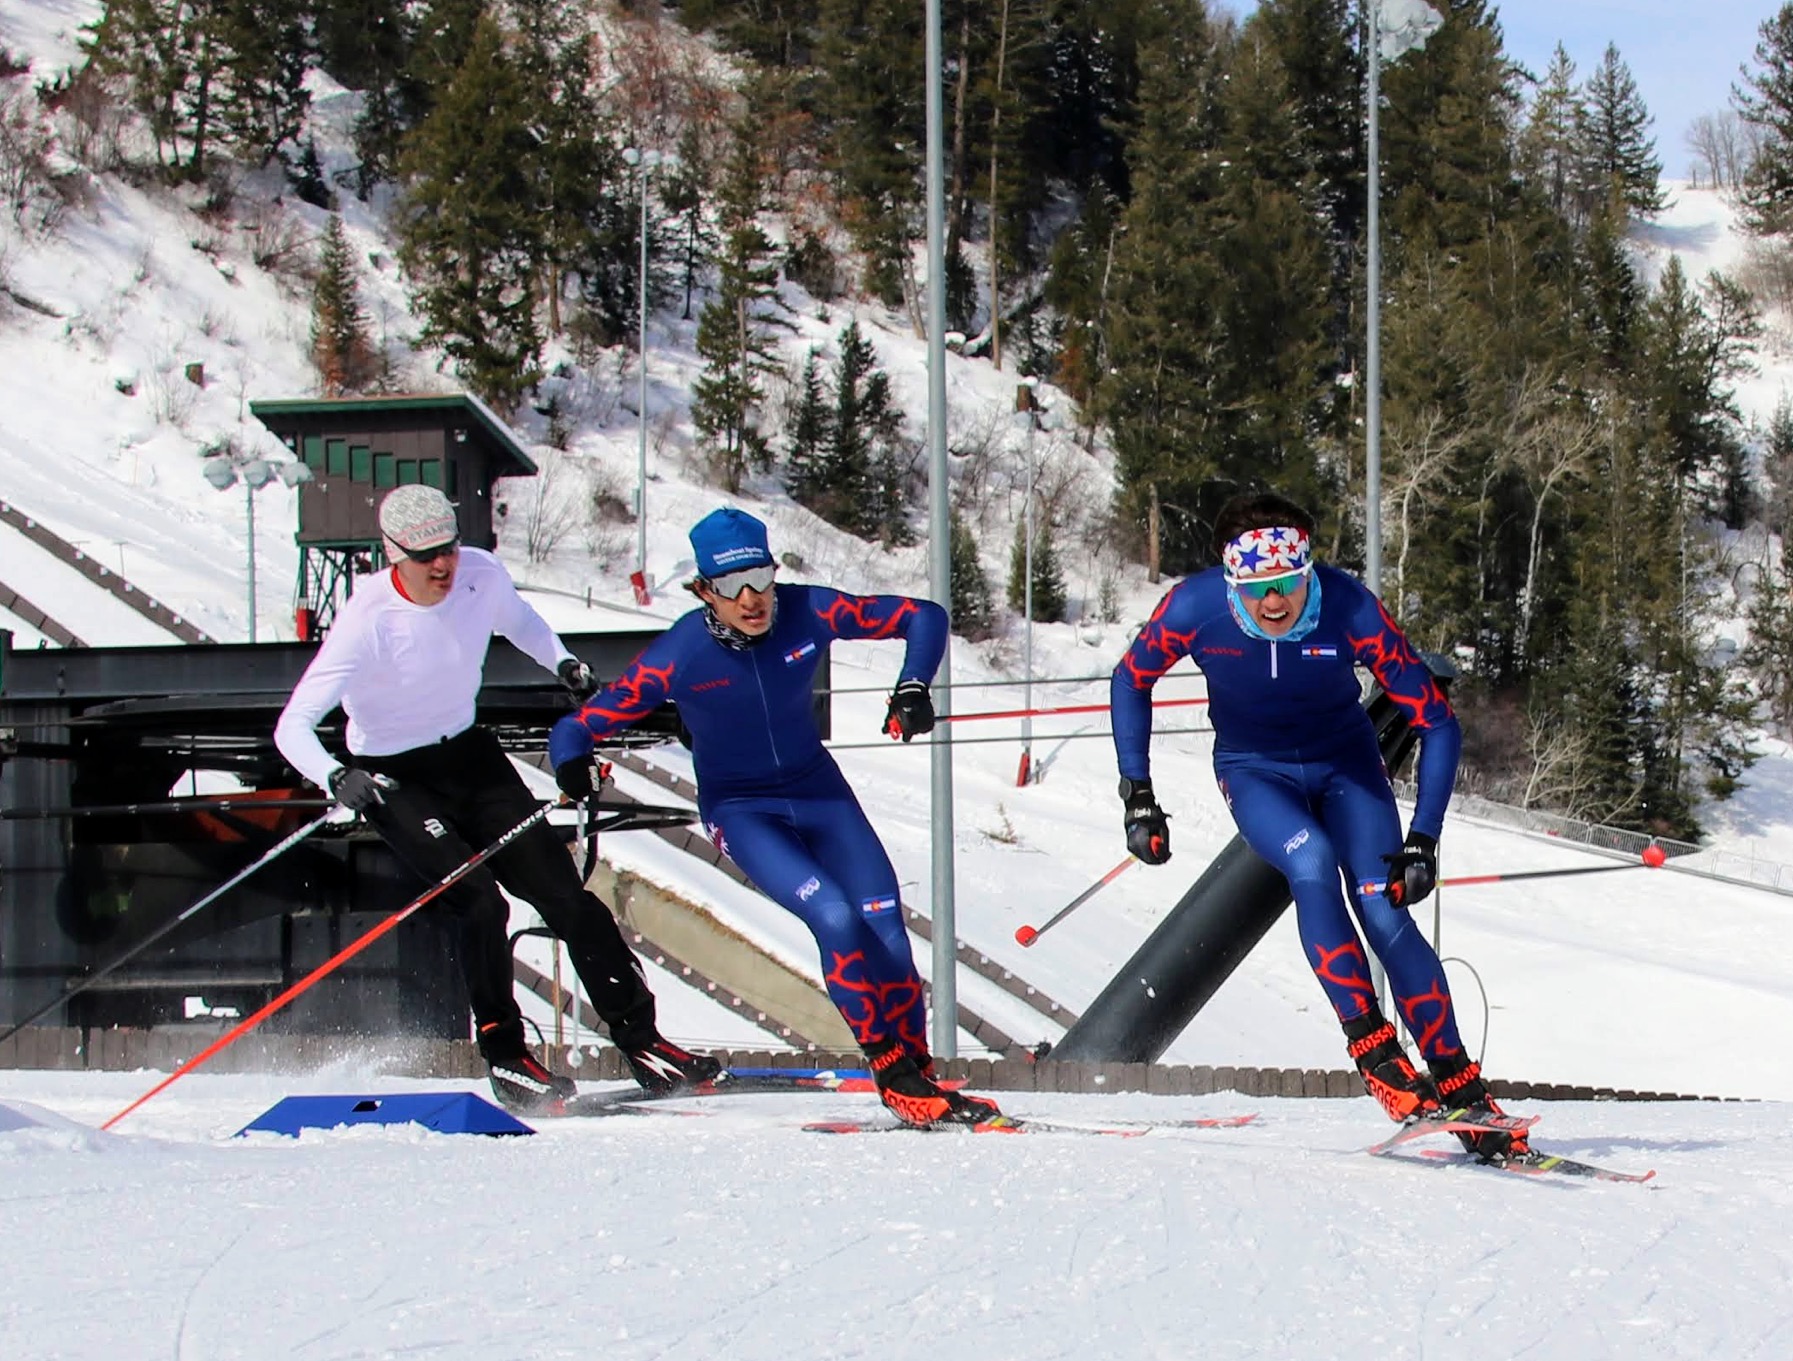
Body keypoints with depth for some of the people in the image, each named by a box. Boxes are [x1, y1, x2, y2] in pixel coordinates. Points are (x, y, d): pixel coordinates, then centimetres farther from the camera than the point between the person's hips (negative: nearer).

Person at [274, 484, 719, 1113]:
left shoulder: (481, 574, -13)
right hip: (395, 778, -5)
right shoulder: (368, 619, -27)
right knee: (481, 905, -21)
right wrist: (335, 778, -48)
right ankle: (504, 1056, -3)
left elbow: (515, 617, 14)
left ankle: (641, 1040, 5)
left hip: (469, 754, 5)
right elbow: (293, 726, -29)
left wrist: (561, 662, -4)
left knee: (564, 895, -2)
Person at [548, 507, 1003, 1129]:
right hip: (741, 811, -3)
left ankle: (921, 1075, 8)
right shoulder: (679, 654, -23)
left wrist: (913, 686, -22)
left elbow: (923, 617, -7)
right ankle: (894, 1075, -11)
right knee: (835, 919, -23)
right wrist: (573, 769, -39)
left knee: (886, 929, -9)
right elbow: (580, 727, -18)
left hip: (818, 790, 3)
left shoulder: (808, 612, -18)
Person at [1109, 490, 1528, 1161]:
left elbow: (1437, 722, -20)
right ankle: (1371, 1047, -24)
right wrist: (1137, 794, -10)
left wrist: (1423, 840, -24)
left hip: (1345, 761, 0)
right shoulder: (1194, 607, -27)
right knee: (1311, 863, -30)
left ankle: (1460, 1086, -6)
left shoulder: (1351, 610, -30)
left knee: (1383, 911, -16)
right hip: (1255, 771, 0)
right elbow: (1130, 681, -6)